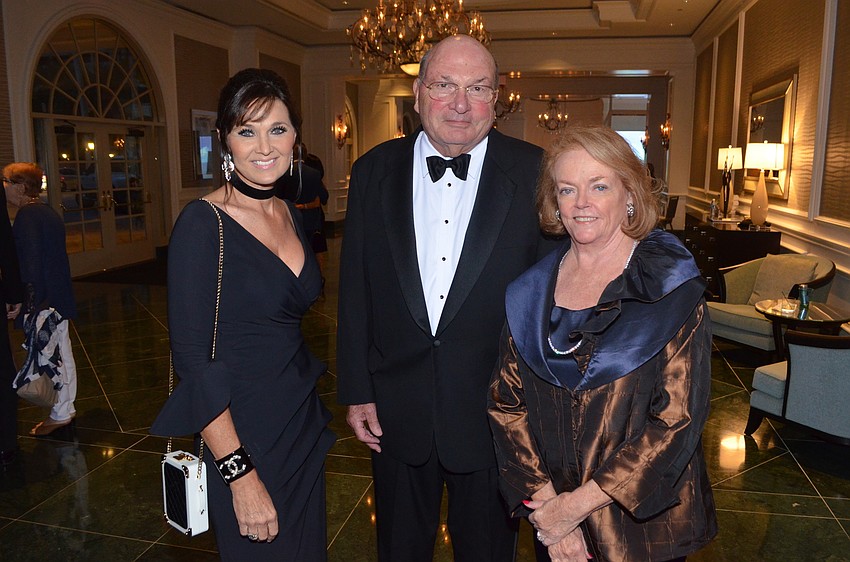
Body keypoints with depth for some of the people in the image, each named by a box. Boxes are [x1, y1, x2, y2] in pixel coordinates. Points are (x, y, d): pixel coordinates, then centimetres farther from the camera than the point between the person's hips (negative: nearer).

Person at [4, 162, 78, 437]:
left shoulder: (27, 216, -14)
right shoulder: (48, 212, 14)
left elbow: (30, 260, -19)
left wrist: (32, 301, -19)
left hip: (41, 300, -10)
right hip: (58, 297, 10)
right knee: (61, 353, 15)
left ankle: (60, 414, 9)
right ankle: (66, 409, 26)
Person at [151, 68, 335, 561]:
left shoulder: (291, 216, 5)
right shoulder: (203, 225, -17)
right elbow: (194, 360, -19)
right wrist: (241, 474, -19)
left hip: (304, 424, 7)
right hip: (244, 436, -7)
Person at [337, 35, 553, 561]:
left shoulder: (533, 172, -9)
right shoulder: (374, 171, -2)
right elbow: (355, 290, 1)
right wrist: (357, 390, 1)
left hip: (493, 408, -1)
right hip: (396, 407, 2)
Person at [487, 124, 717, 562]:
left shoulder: (673, 291, -13)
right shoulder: (530, 293, -3)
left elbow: (678, 419, -17)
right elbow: (506, 401, -4)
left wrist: (579, 504, -17)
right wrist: (544, 502, -14)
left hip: (645, 521, -2)